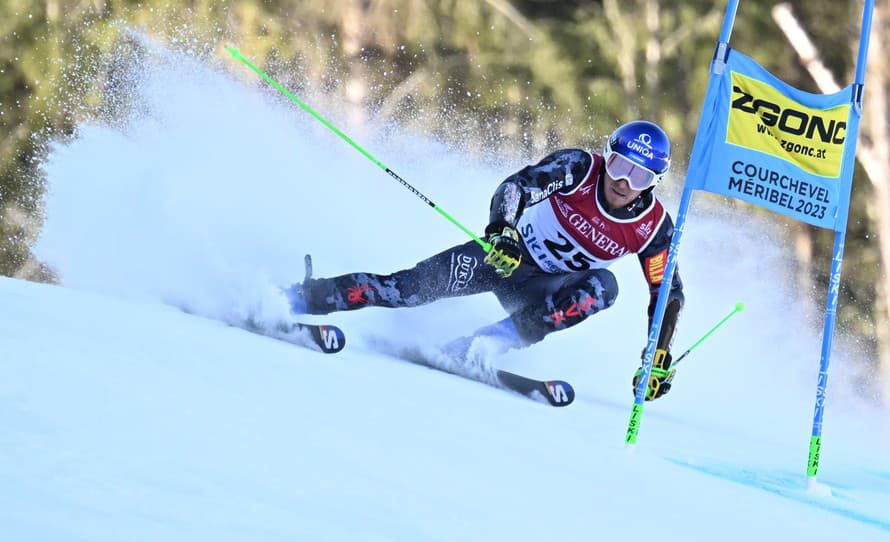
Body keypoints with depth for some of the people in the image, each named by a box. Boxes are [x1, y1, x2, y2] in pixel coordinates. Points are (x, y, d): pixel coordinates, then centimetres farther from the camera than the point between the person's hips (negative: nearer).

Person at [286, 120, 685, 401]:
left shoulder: (653, 229, -15)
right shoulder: (580, 168, -19)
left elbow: (668, 295, -8)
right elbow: (517, 186, -30)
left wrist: (659, 360, -19)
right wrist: (500, 229, -51)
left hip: (543, 292, 2)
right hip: (507, 253, -2)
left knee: (603, 287, -30)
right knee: (417, 286, -22)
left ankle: (491, 341, -32)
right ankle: (298, 299, -18)